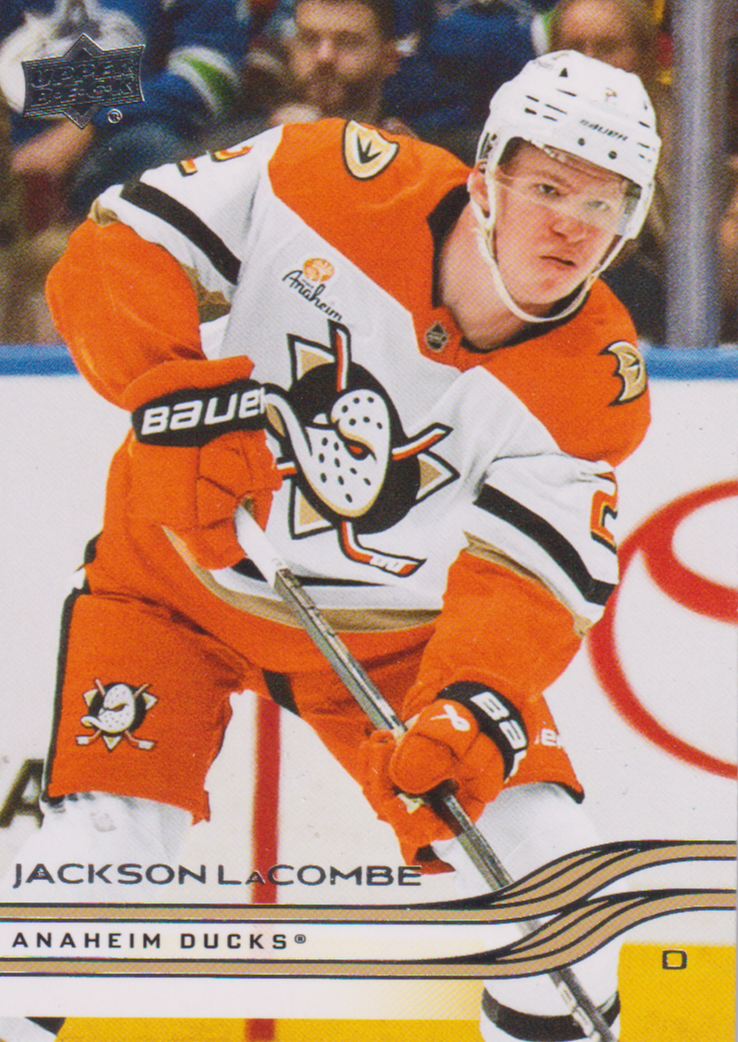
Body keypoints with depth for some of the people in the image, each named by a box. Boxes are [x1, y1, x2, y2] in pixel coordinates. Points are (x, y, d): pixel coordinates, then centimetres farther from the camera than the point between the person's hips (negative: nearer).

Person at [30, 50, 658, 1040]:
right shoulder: (338, 183, -21)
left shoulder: (595, 389, -16)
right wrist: (170, 380, -33)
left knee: (548, 871, -10)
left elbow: (531, 580, -21)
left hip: (392, 632, 2)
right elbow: (119, 244, -17)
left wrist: (479, 703, -39)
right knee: (102, 841, -16)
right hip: (181, 567, -2)